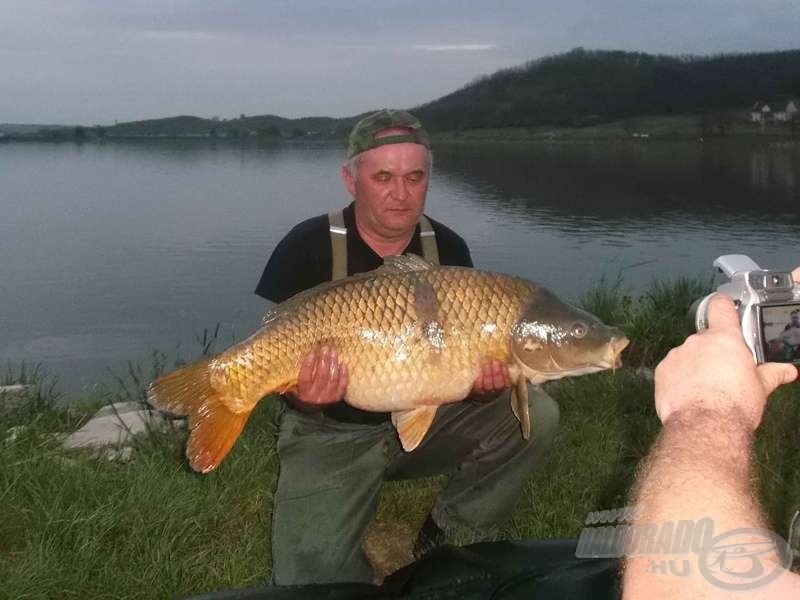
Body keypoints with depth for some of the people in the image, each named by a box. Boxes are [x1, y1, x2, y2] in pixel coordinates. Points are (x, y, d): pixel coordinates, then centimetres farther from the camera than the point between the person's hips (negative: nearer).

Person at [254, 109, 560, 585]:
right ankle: (356, 573, 18)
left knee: (534, 416, -18)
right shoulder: (309, 247, -12)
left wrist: (487, 383, -24)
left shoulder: (448, 249, -3)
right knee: (314, 580, -20)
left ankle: (444, 546, 0)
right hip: (332, 435, -3)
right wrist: (302, 393, -35)